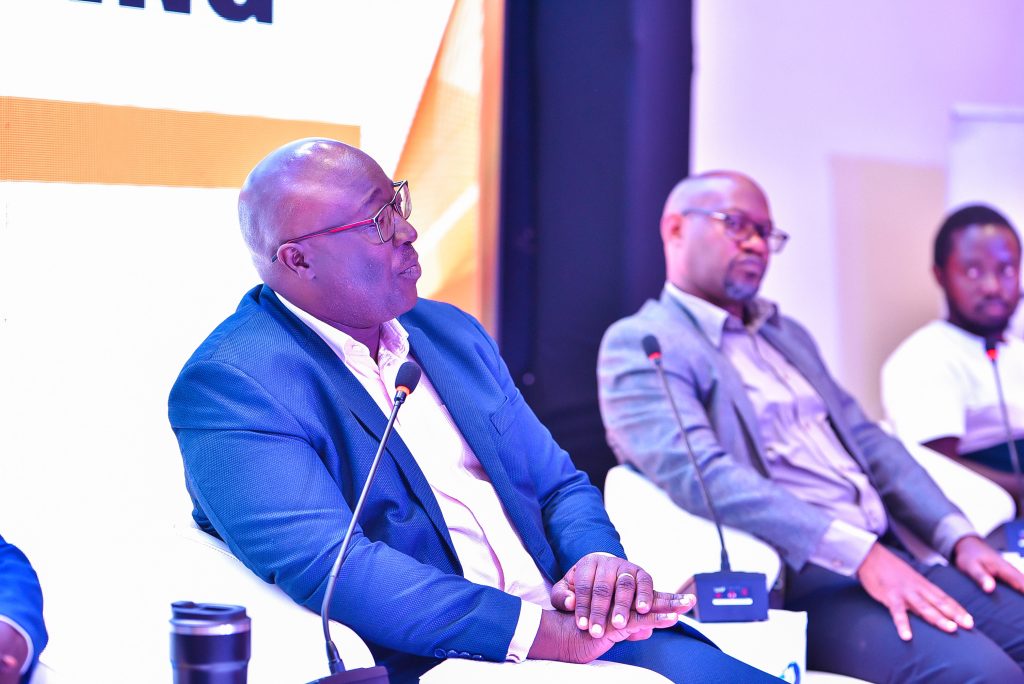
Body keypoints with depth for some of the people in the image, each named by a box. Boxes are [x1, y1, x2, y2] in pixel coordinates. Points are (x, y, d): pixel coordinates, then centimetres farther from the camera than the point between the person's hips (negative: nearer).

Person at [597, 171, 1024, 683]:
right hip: (794, 583, -8)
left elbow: (867, 441, 21)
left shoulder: (786, 334, 24)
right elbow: (698, 474, -18)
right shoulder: (639, 343, -3)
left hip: (890, 558, 8)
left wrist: (957, 536, 3)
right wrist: (858, 552, -24)